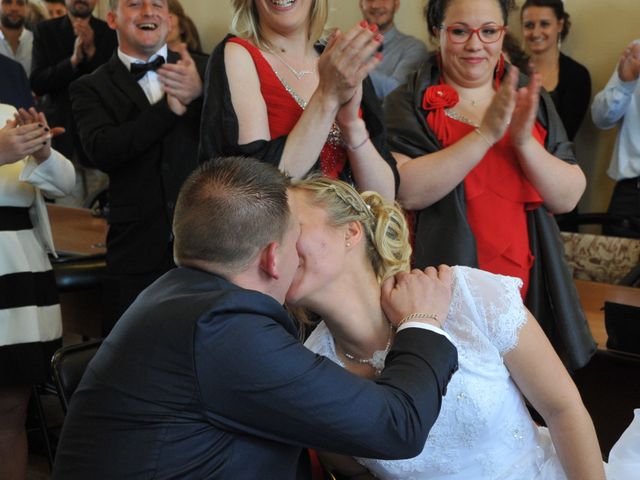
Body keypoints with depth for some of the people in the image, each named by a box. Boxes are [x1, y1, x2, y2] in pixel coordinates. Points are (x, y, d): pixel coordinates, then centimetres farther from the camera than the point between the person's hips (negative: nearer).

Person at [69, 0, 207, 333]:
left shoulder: (204, 70, 8)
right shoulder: (90, 89, 4)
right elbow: (102, 152, -12)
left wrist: (200, 93, -18)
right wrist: (171, 106, -17)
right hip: (138, 249, -1)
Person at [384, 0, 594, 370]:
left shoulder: (532, 101, 9)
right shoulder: (409, 104, 0)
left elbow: (568, 198, 1)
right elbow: (406, 191, -17)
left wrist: (524, 142, -16)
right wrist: (484, 134, -23)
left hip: (526, 287, 3)